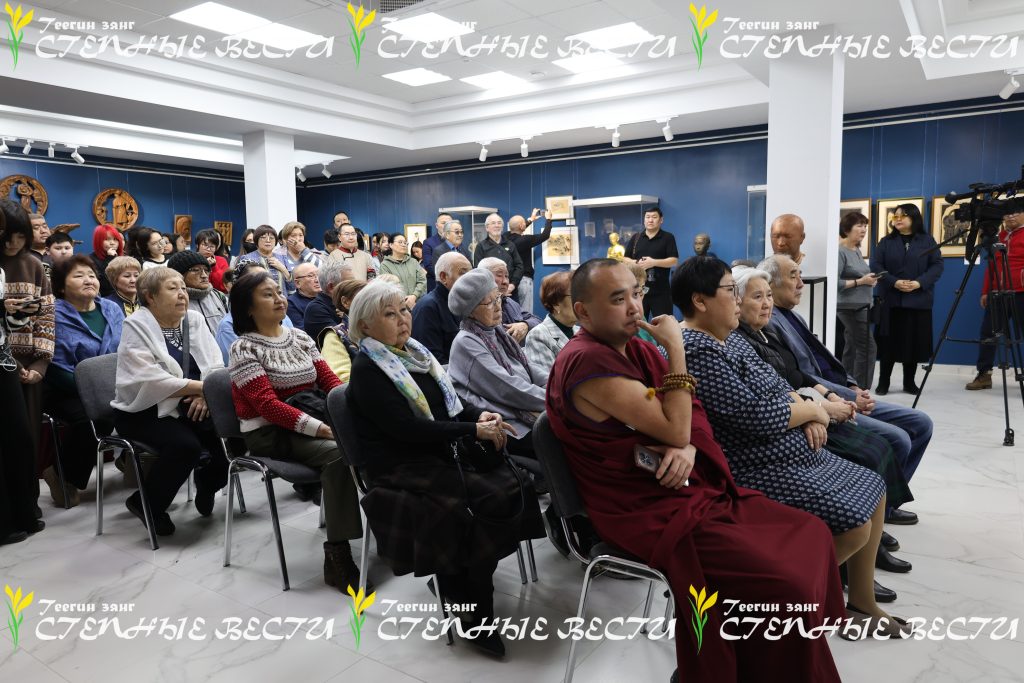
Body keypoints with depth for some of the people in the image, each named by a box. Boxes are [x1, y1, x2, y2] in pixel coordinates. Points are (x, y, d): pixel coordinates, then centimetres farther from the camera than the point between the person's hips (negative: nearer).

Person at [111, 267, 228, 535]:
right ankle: (146, 504, -3)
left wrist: (205, 394, -18)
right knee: (185, 444, -30)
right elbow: (150, 380, -22)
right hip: (145, 410, -5)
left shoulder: (194, 319, 8)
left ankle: (207, 489, 11)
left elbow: (215, 365, 1)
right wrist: (201, 387, -22)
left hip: (190, 405, 5)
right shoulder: (136, 327, -9)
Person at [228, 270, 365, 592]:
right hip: (270, 433, -5)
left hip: (315, 416, 5)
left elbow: (330, 380, 8)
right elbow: (267, 404, -17)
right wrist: (320, 428, -27)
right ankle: (336, 554, -26)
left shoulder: (299, 336, 13)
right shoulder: (244, 348, -5)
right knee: (339, 453, -32)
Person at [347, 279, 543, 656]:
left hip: (444, 450, 7)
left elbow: (450, 402, 17)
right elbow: (408, 428, -19)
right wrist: (473, 430, -19)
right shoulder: (367, 370, -8)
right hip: (403, 466, -7)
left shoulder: (415, 352, 14)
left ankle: (467, 575, -5)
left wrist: (480, 415, -5)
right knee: (492, 500, -27)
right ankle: (472, 611, -10)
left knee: (514, 486, -20)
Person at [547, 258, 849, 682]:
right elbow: (674, 428, -22)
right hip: (653, 513, -9)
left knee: (812, 534, 9)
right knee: (786, 588, -17)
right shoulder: (589, 362, -21)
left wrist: (689, 448, -12)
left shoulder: (634, 347, 8)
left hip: (694, 487, 9)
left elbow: (692, 415, 10)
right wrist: (676, 347, -18)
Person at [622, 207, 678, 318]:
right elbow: (625, 260, 11)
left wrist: (653, 262, -19)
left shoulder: (668, 237, 1)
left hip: (660, 290, -3)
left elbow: (674, 261, -7)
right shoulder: (635, 238, 11)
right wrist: (636, 263, -11)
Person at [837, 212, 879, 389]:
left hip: (860, 306, 9)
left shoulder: (857, 251, 14)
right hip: (850, 307, -9)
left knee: (852, 347, 10)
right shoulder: (840, 252, -13)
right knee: (867, 347, -9)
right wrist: (860, 281, -18)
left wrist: (869, 280, 7)